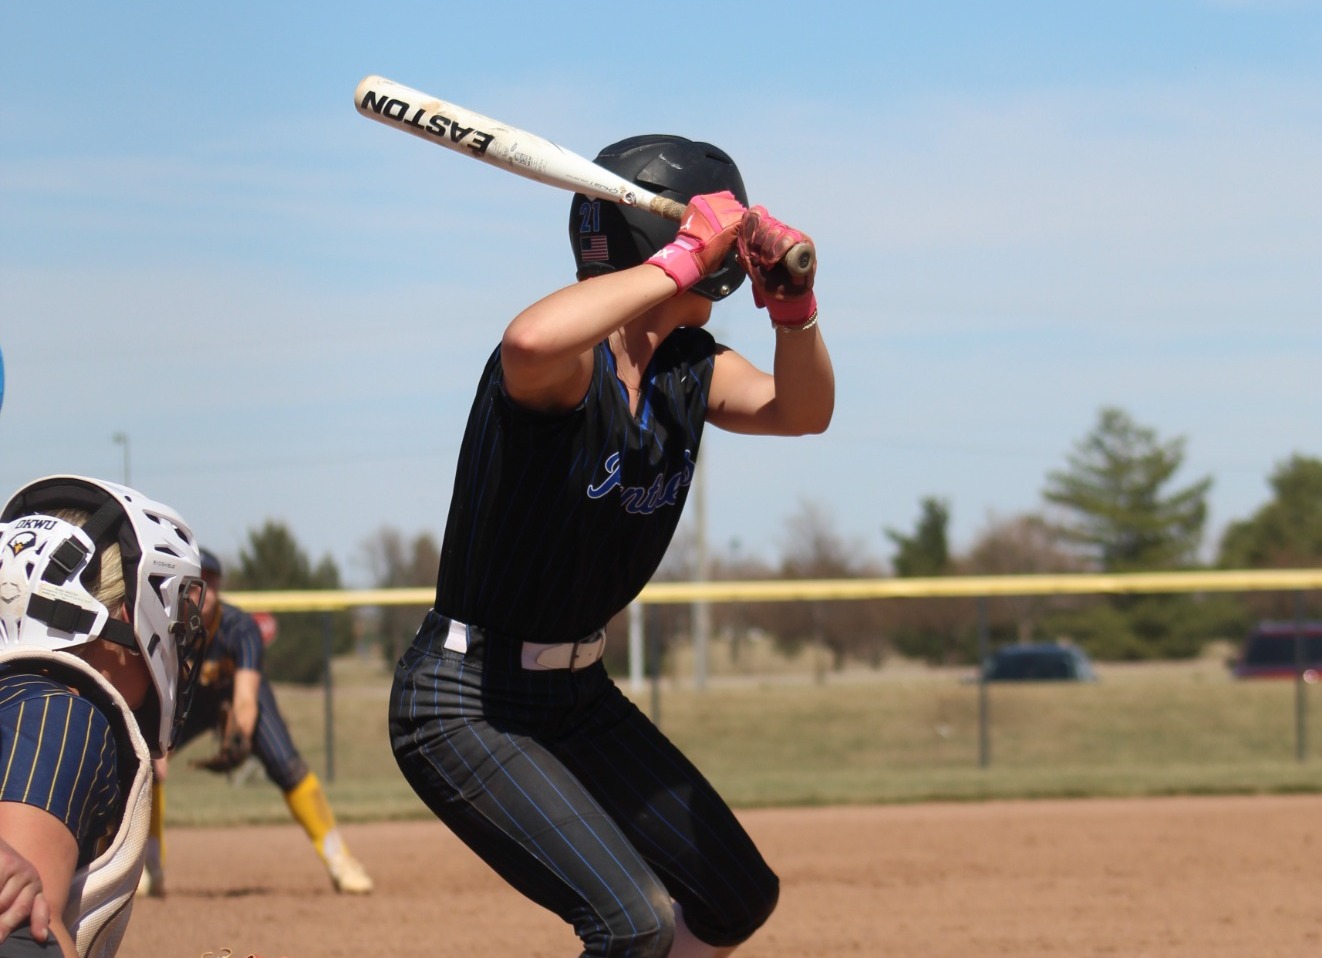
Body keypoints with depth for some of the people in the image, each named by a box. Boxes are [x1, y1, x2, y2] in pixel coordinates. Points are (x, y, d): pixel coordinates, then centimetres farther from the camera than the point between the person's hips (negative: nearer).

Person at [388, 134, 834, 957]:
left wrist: (793, 304, -19)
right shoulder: (569, 364, -24)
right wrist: (678, 262, -39)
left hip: (577, 693, 9)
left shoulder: (689, 367, 2)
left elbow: (801, 411, 0)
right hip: (463, 702, -9)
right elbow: (531, 341, -48)